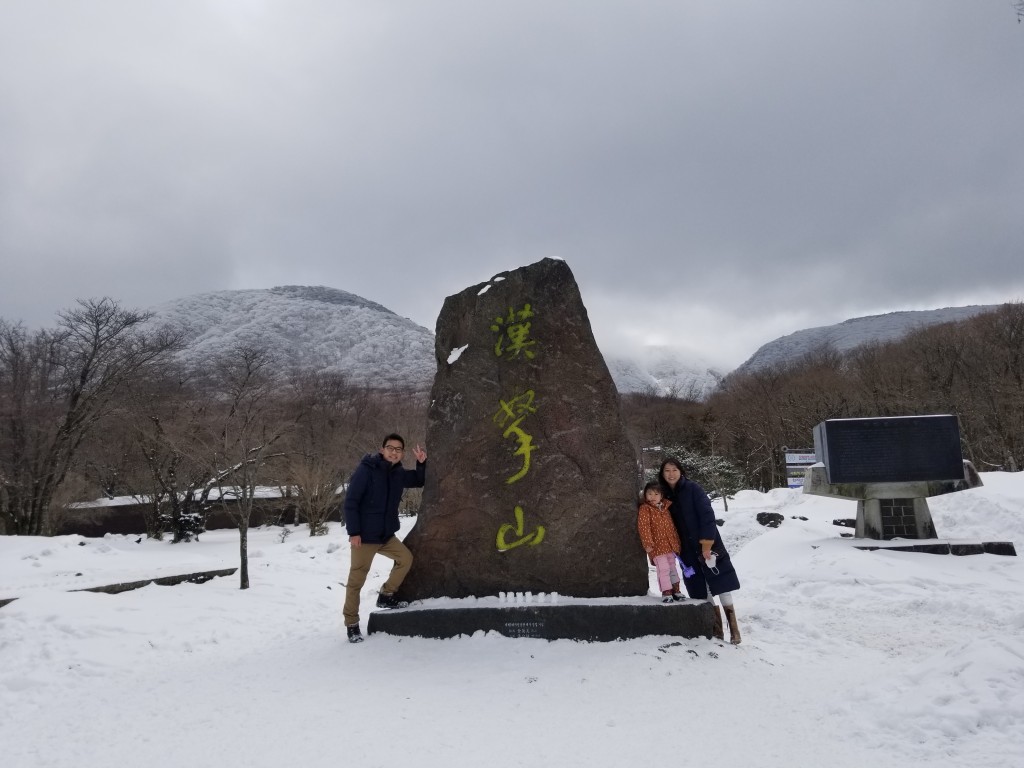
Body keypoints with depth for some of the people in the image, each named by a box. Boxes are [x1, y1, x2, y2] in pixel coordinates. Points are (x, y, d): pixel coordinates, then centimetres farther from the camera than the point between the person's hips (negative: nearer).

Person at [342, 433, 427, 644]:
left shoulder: (399, 473, 2)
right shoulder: (366, 470, -17)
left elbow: (419, 481, 18)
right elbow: (350, 502, -17)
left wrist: (421, 463, -2)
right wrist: (353, 532, -20)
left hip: (387, 534, 7)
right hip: (364, 536, -6)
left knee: (405, 558, 5)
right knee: (356, 580, 0)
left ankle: (386, 595, 20)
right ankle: (351, 624, 12)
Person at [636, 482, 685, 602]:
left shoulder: (665, 508, 13)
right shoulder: (644, 509, -8)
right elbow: (643, 526, -16)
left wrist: (676, 542, 18)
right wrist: (647, 543, -23)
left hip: (670, 546, 7)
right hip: (657, 546, -7)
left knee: (672, 568, 15)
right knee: (663, 569, -9)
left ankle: (675, 590, 24)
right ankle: (666, 592, 0)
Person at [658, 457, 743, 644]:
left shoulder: (692, 489, -7)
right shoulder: (665, 496, 7)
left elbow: (707, 515, -13)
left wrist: (706, 543, -18)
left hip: (708, 546, -5)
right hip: (688, 551, 5)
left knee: (721, 586, -5)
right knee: (702, 591, 5)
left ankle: (734, 630, 2)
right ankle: (717, 631, 13)